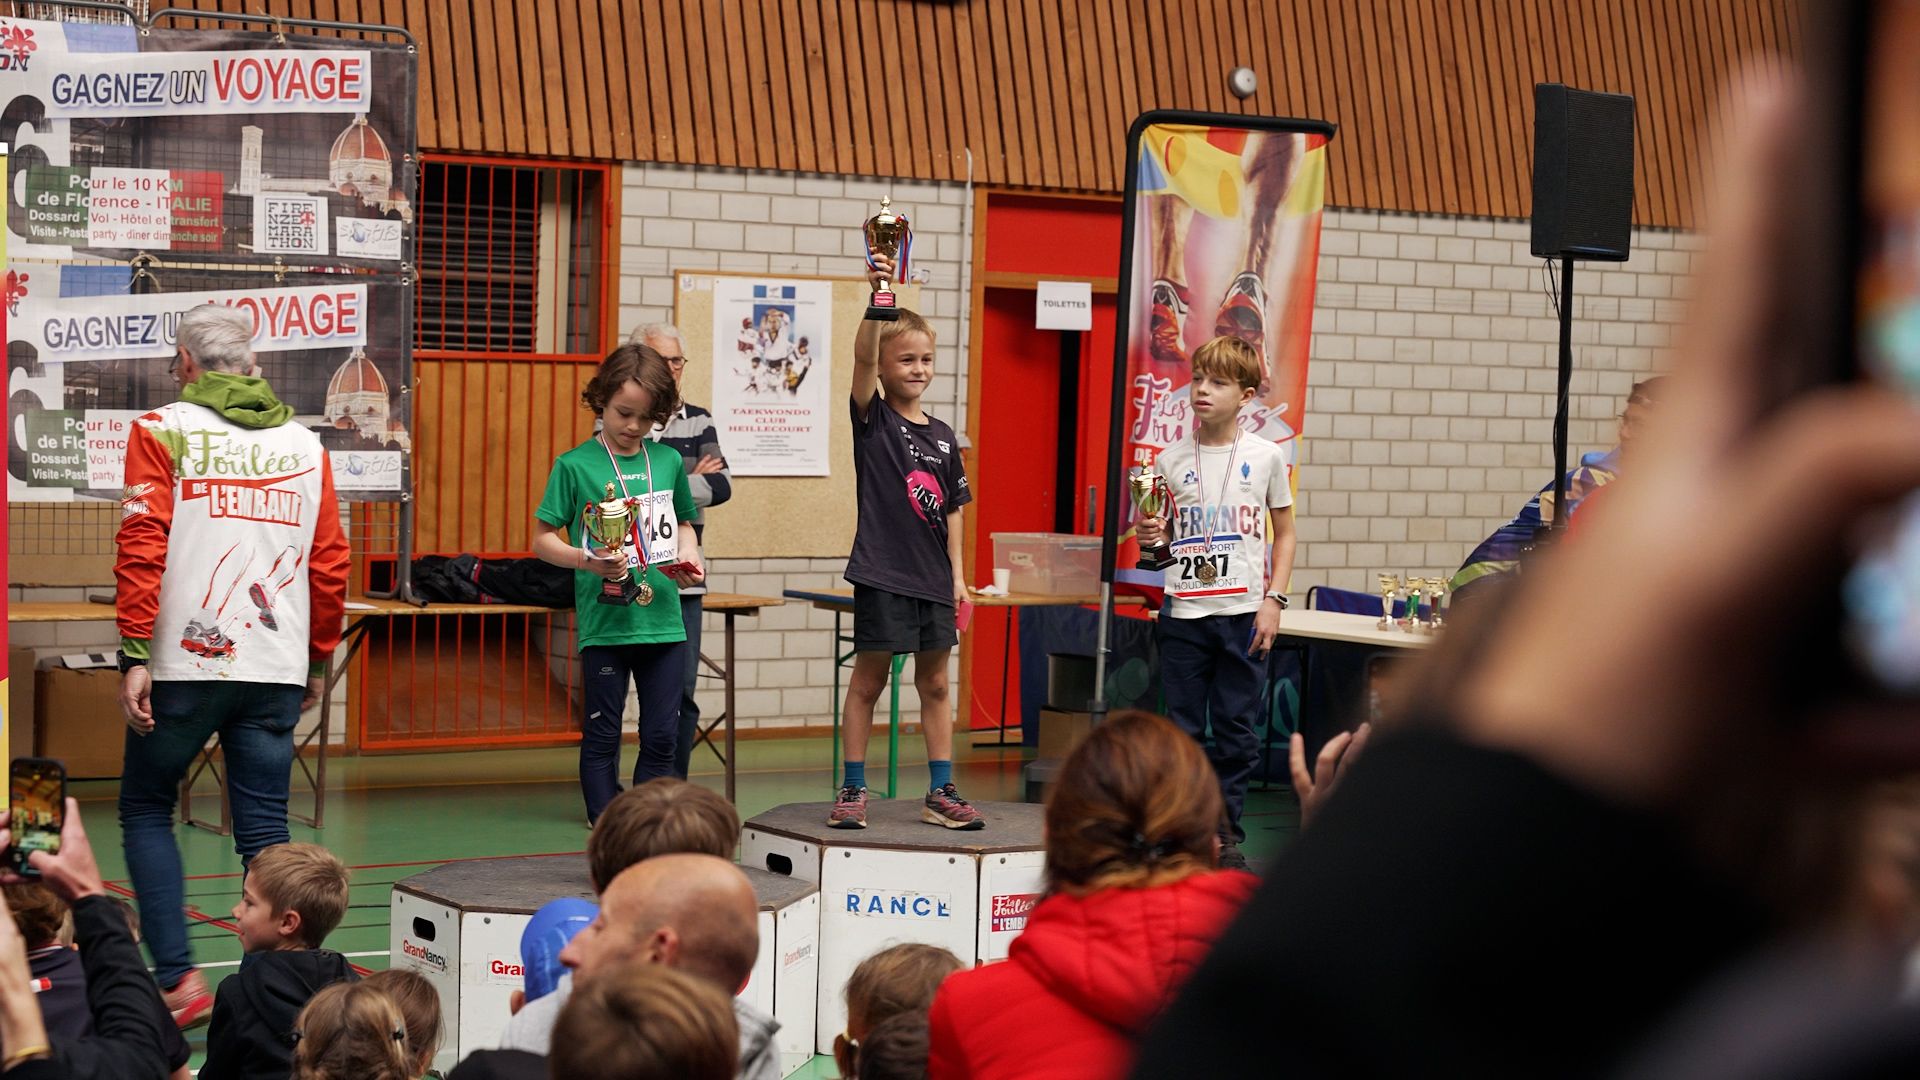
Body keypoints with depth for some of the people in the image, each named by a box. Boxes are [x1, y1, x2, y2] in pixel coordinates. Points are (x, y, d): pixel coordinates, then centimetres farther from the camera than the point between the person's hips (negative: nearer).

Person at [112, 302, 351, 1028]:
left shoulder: (163, 431, -1)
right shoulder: (304, 444, 10)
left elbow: (141, 549, -10)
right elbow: (330, 562, 10)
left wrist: (134, 656, -9)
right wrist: (317, 660, 20)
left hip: (184, 665, -3)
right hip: (276, 669, 3)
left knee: (145, 809, 13)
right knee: (265, 831, 7)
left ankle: (177, 975, 3)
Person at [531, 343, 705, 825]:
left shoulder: (668, 461, 8)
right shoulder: (575, 465, -3)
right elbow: (543, 539, -1)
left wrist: (688, 558, 3)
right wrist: (586, 560, -18)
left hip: (662, 619, 3)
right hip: (603, 619, -3)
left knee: (663, 734, 5)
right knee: (602, 733, 4)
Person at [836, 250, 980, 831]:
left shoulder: (943, 436, 9)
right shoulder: (873, 419, -4)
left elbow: (952, 509, 12)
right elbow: (863, 356, -22)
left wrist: (957, 575, 7)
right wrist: (878, 299, -35)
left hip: (933, 579, 5)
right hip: (882, 573, -5)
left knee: (935, 684, 10)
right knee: (868, 680, 2)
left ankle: (941, 793, 16)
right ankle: (852, 790, 10)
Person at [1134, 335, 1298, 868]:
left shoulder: (1265, 457, 1)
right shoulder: (1171, 460, 3)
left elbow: (1284, 534, 8)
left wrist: (1274, 600, -2)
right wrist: (1150, 538, -11)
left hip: (1245, 611, 0)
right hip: (1185, 611, 1)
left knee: (1237, 731, 4)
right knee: (1182, 729, 3)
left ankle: (1225, 836, 13)